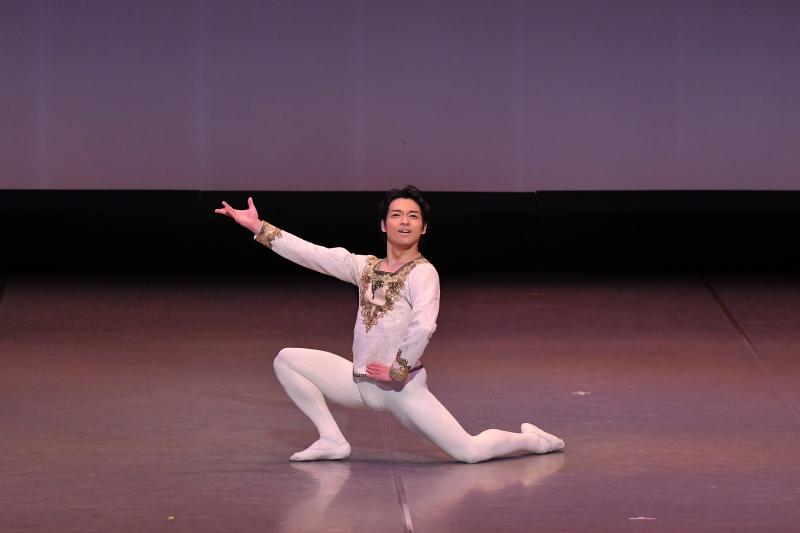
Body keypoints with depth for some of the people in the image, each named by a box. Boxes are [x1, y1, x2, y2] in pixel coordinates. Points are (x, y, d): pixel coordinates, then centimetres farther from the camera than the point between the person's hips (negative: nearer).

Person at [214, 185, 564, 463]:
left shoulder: (423, 273, -11)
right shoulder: (365, 267, 8)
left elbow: (424, 326, -26)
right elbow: (312, 254, 6)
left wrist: (398, 369, -20)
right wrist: (259, 228, 4)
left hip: (402, 388, -6)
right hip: (361, 381, 6)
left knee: (470, 452, -15)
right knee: (287, 360, -2)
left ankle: (531, 440, 17)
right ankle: (332, 441, 3)